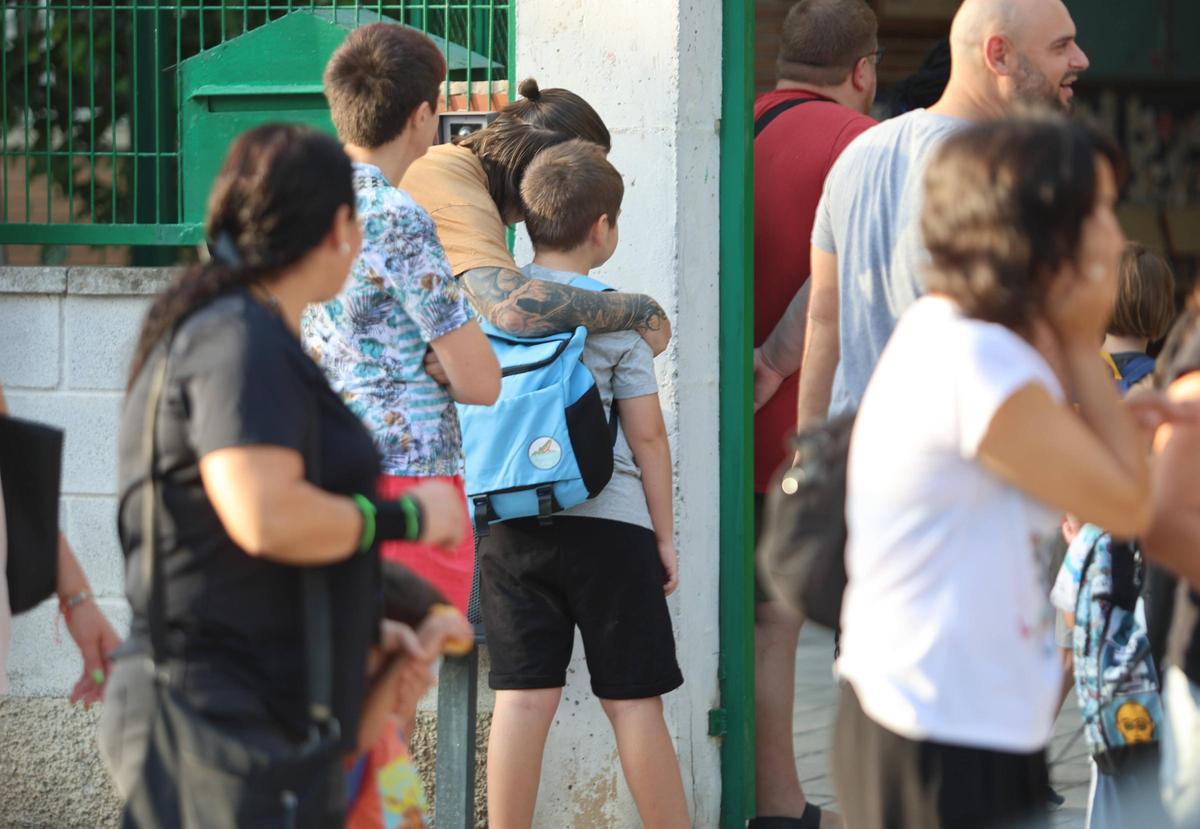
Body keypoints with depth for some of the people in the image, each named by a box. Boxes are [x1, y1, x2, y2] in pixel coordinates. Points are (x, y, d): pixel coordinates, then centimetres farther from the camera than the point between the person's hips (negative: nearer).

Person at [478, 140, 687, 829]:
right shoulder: (616, 314, -5)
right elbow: (647, 436, -4)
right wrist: (664, 535, 4)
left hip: (510, 529, 3)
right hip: (607, 523, -3)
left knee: (523, 698, 3)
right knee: (634, 700, 3)